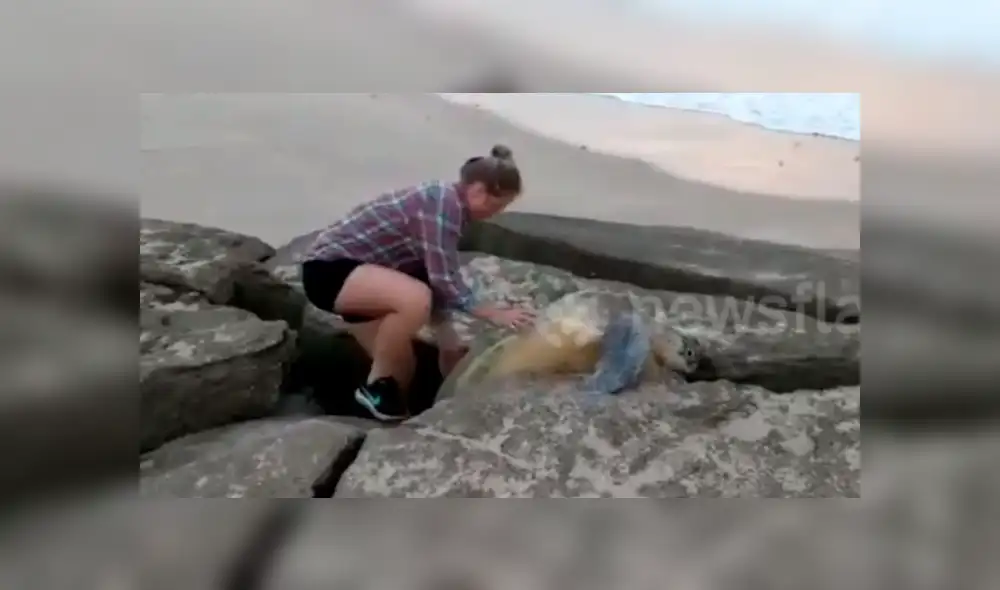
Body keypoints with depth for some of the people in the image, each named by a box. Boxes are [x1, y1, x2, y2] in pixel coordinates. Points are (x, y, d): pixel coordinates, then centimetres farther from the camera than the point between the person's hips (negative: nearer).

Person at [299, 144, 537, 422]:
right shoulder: (443, 201, -22)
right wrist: (492, 314, -20)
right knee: (415, 299, -32)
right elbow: (443, 280, -26)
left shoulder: (450, 206, 7)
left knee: (403, 370, 7)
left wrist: (447, 339, 7)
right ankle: (376, 386, -12)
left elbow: (436, 279, 9)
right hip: (329, 268, -10)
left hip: (355, 271, 10)